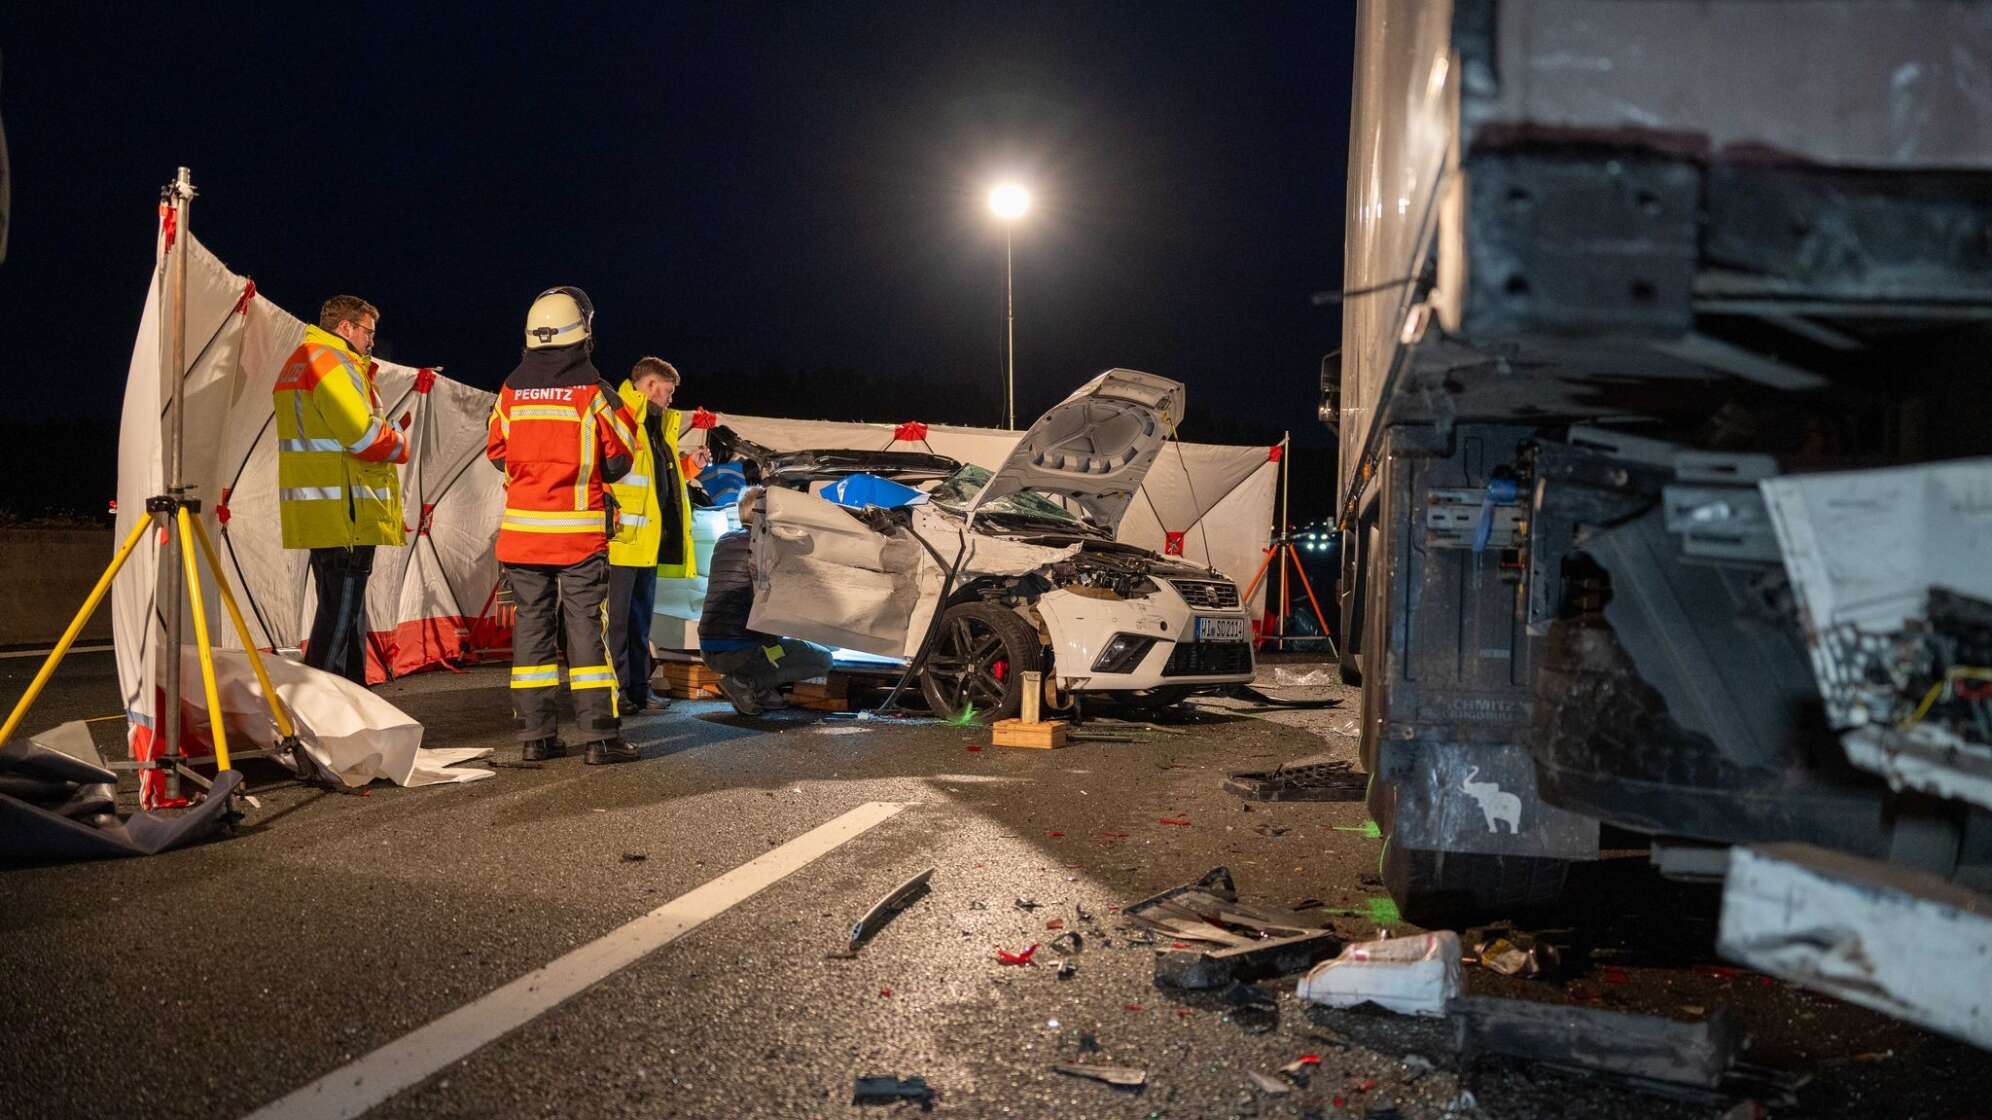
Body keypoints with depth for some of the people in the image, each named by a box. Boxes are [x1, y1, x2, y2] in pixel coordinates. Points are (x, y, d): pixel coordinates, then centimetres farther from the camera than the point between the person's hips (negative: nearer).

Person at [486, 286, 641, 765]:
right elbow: (617, 461, -4)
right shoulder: (593, 391, -9)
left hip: (522, 529, 4)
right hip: (580, 532, -3)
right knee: (587, 628, 0)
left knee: (532, 624, 9)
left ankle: (536, 734, 10)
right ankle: (599, 735, -1)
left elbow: (498, 455, 10)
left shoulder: (511, 391, 2)